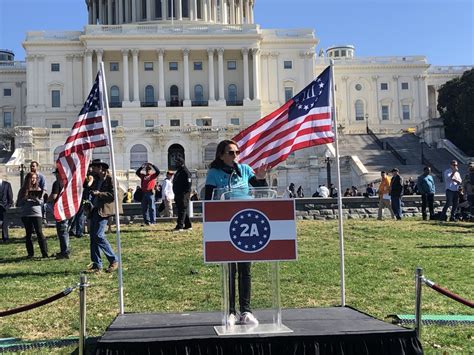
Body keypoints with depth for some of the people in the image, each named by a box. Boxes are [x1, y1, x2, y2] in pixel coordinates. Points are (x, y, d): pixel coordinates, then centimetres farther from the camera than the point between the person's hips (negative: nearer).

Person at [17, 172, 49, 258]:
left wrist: (35, 198, -17)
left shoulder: (38, 189, 7)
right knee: (28, 234, 6)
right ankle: (30, 253, 13)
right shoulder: (23, 190, 7)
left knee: (39, 233, -8)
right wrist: (25, 199, -12)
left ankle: (45, 253, -7)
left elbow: (41, 202, 2)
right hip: (25, 215, 1)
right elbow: (19, 203, 5)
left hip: (37, 214, -1)